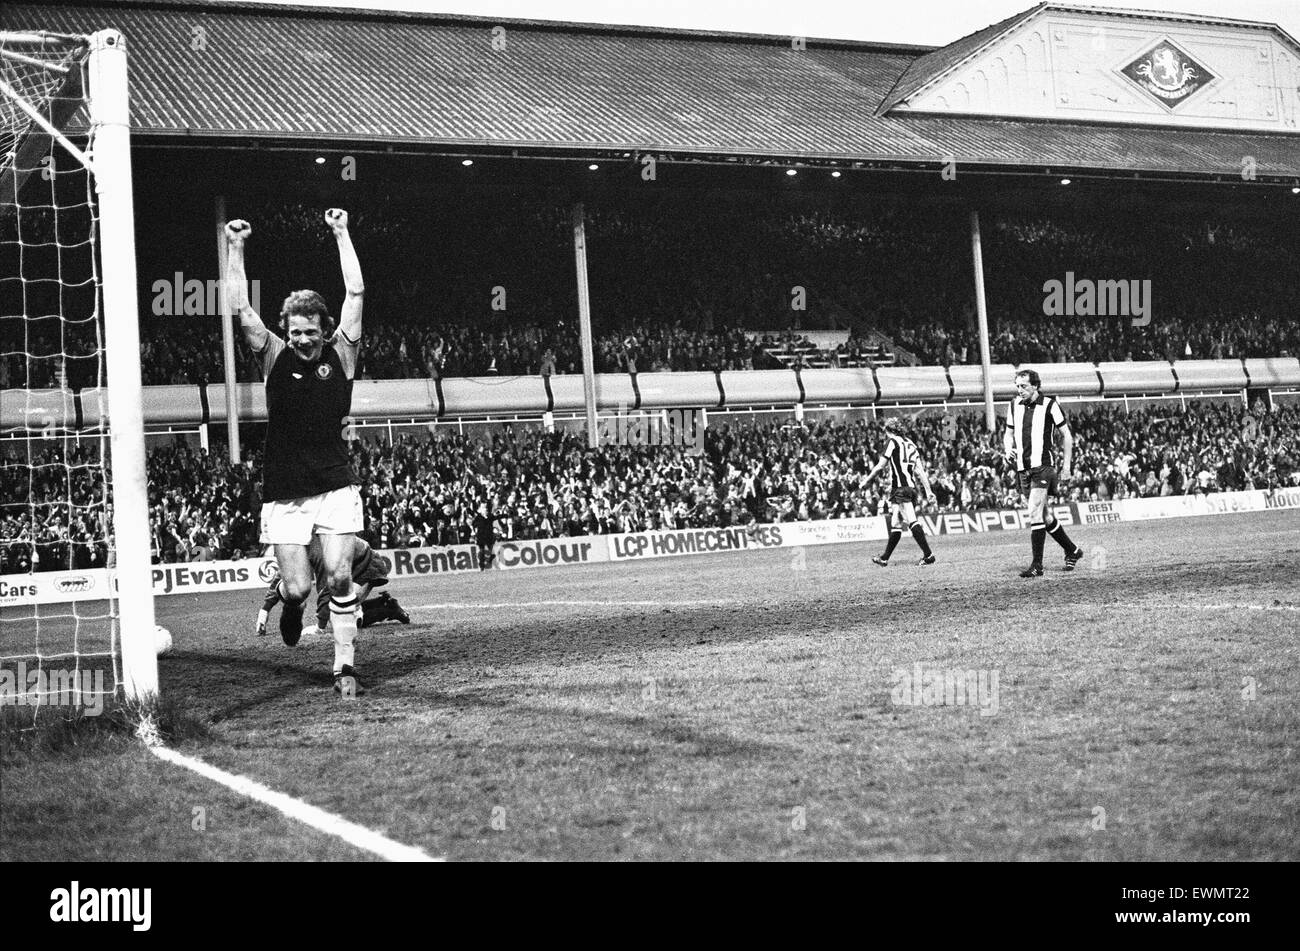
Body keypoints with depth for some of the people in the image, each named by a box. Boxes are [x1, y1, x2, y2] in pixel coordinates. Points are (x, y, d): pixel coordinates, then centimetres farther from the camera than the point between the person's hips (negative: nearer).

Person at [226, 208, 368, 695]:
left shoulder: (341, 355, 2)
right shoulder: (275, 357, 3)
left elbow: (356, 293, -3)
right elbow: (241, 309, -4)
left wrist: (342, 234, -3)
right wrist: (235, 248, -6)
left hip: (336, 486, 0)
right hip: (283, 494, 0)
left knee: (338, 578, -9)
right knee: (298, 585, -2)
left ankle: (345, 666, 0)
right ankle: (291, 603, 35)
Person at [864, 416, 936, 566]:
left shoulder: (892, 442, -3)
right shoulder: (910, 443, 19)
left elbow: (881, 466, -5)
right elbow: (920, 469, 15)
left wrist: (867, 480, 7)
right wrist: (928, 490, 13)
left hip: (900, 488, -8)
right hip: (911, 487, 8)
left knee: (912, 522, -15)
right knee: (895, 524, 14)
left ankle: (928, 555, -23)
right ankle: (884, 558, 21)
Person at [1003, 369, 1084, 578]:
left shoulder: (1049, 404, -6)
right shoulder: (1014, 404, 8)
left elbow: (1066, 435, 1)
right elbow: (1009, 433, 20)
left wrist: (1066, 466, -1)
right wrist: (1008, 450, -1)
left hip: (1043, 465, -6)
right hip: (1023, 467, 6)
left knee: (1035, 513, -16)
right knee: (1044, 515, 13)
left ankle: (1037, 564, -12)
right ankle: (1072, 551, 31)